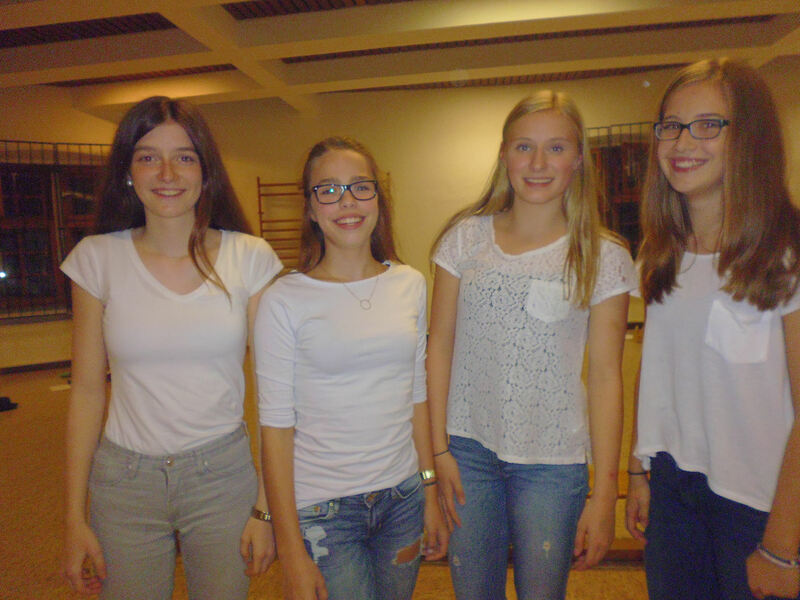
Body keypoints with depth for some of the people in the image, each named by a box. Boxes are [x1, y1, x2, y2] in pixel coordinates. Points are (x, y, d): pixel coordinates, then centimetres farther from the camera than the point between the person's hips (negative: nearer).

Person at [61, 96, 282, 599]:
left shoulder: (251, 259, -7)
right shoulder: (98, 259, -3)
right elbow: (87, 392, 1)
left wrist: (266, 507, -5)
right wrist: (75, 517, 2)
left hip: (225, 476, -1)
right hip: (125, 479, 1)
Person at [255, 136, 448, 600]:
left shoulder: (410, 285, 1)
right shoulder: (285, 300, -11)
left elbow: (417, 395, 7)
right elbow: (276, 426, -10)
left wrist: (431, 492, 8)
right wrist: (292, 552, -9)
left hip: (402, 496, 4)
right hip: (321, 509, -3)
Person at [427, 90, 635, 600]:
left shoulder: (604, 257, -3)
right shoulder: (467, 238, 0)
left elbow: (605, 376, -3)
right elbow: (440, 345, 1)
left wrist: (605, 495, -3)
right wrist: (439, 448, -1)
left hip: (552, 461, -1)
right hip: (467, 448, 2)